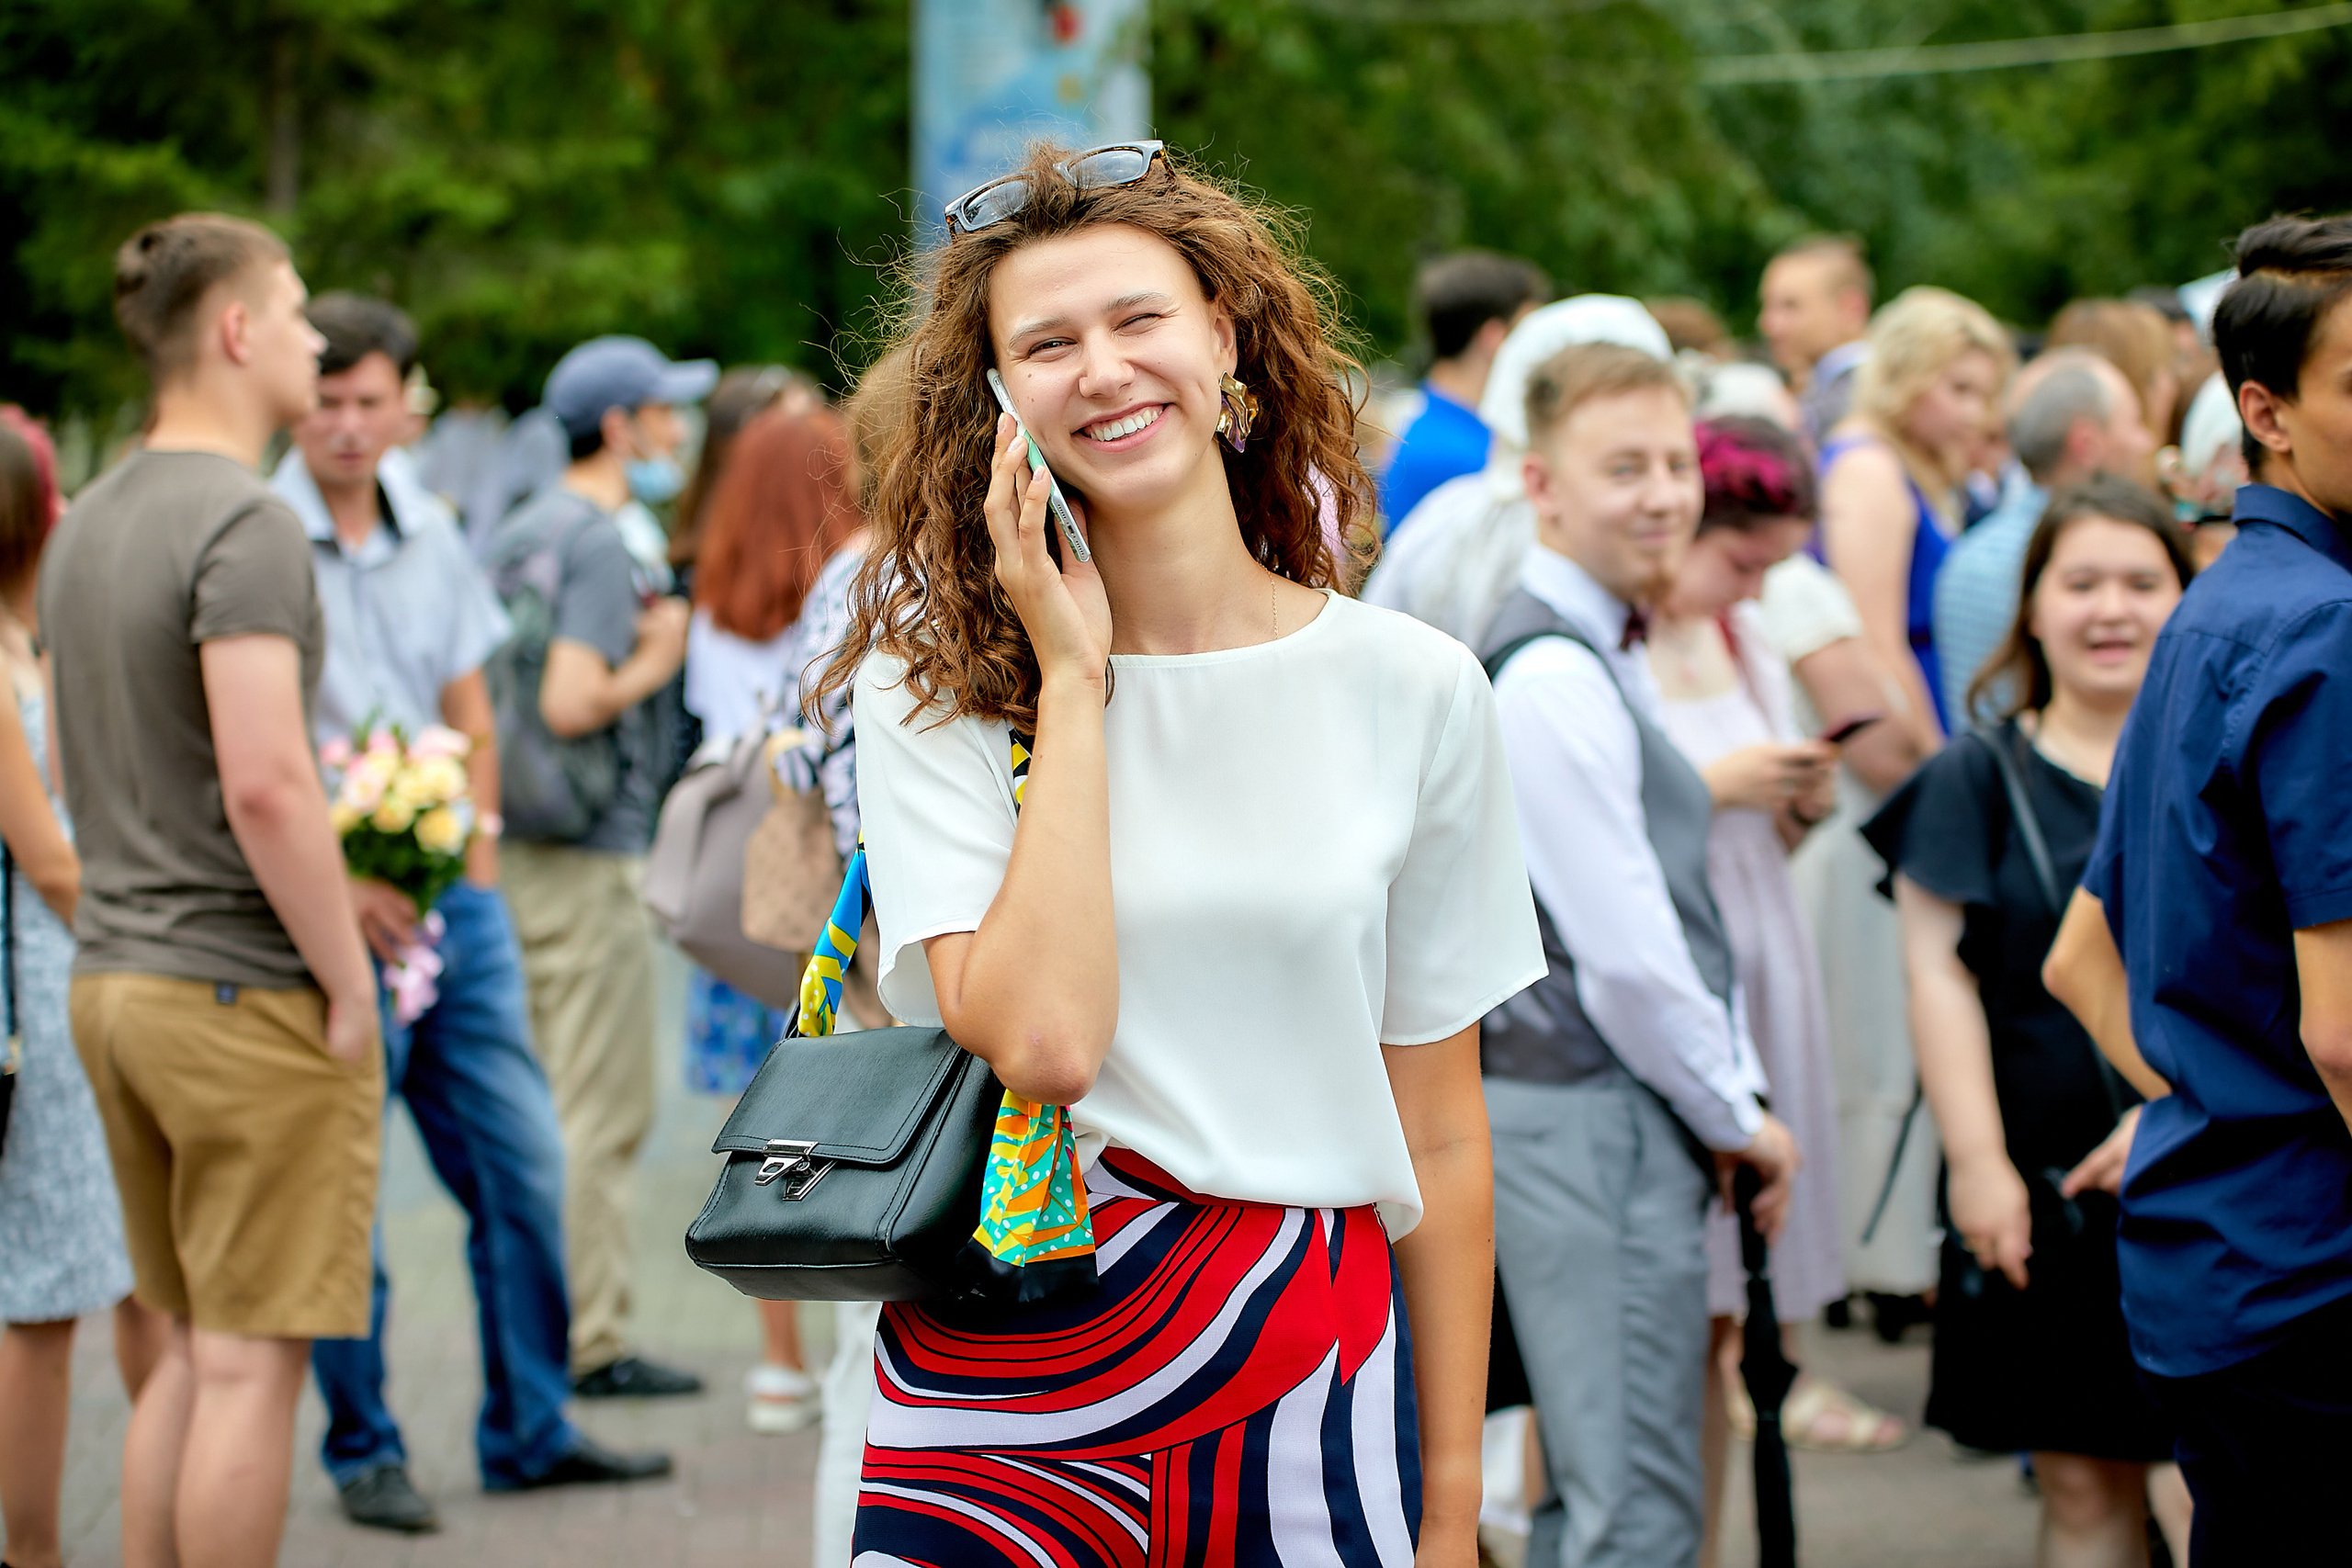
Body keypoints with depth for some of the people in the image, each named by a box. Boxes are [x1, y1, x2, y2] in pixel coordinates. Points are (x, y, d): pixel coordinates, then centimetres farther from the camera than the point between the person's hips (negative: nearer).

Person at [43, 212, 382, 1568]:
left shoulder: (91, 523, 13)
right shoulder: (246, 525, -15)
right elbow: (265, 786, -23)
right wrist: (350, 985, -15)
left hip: (116, 981, 9)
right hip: (248, 993, -9)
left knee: (191, 1349, 16)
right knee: (251, 1362, -3)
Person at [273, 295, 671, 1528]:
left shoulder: (431, 535, 10)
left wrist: (474, 852, 6)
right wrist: (338, 884, -15)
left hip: (455, 905, 6)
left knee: (521, 1166, 7)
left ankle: (528, 1429, 19)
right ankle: (363, 1452, 14)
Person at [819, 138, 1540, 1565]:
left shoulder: (1412, 693, 1)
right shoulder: (931, 691, -2)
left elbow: (1440, 1136, 5)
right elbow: (1041, 1039, -18)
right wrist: (1072, 677, -12)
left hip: (1309, 1390, 1)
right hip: (1002, 1378, -1)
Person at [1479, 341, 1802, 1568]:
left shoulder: (1606, 657, 15)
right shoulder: (1551, 678, -18)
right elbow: (1623, 956, -19)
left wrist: (1739, 1097, 11)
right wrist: (1737, 1115, -8)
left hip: (1627, 1110, 11)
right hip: (1588, 1126, -11)